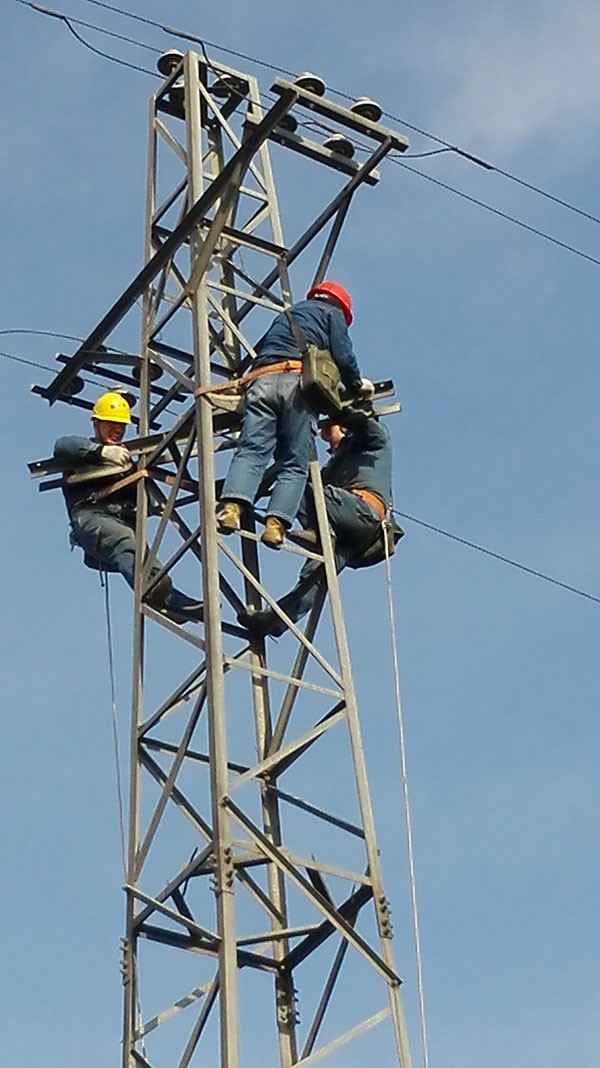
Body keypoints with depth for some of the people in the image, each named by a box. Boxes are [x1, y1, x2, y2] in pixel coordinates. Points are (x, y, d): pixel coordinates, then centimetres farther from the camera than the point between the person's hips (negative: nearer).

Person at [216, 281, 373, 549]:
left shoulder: (287, 314, 38)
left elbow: (258, 349, 33)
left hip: (261, 379, 4)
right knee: (294, 464, -4)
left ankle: (232, 506, -36)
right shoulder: (333, 312, 23)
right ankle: (276, 523, -22)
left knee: (251, 451, -12)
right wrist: (356, 384, 23)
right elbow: (343, 356, 9)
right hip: (298, 381, -4)